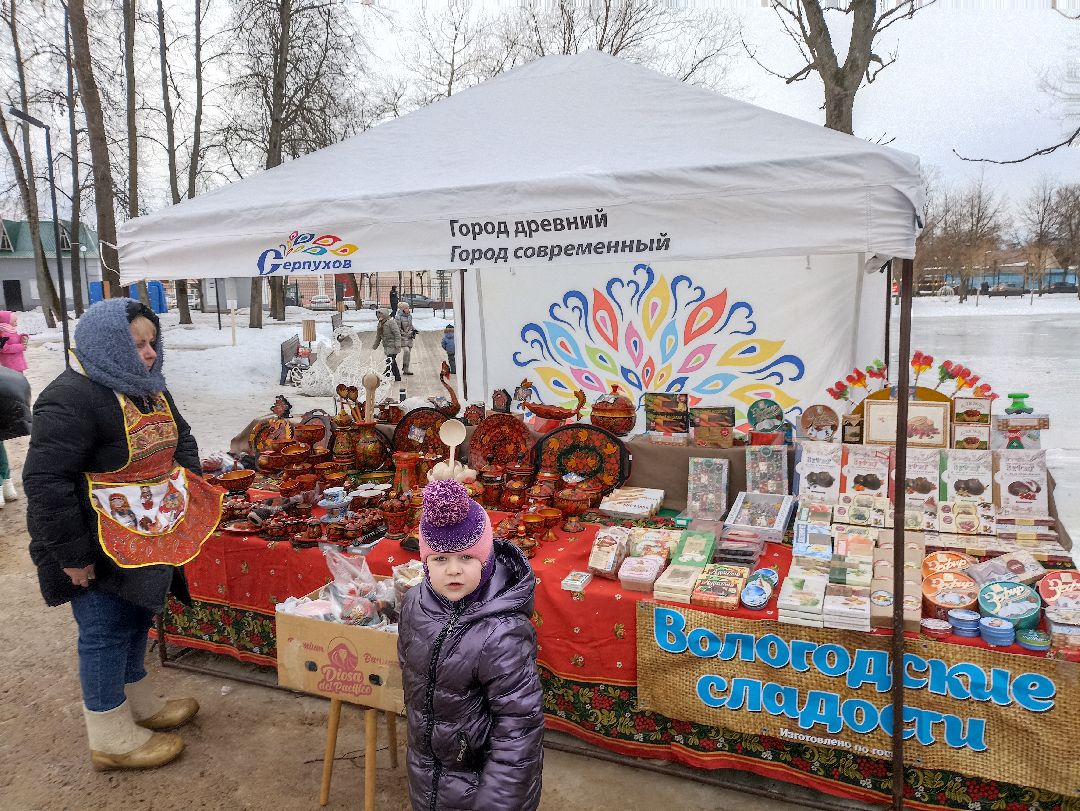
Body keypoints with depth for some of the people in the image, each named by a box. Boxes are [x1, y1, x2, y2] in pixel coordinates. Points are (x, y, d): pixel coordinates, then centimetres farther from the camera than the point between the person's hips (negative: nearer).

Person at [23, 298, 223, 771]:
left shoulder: (147, 388, 7)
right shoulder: (72, 399, -23)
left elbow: (180, 437, 21)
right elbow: (45, 482, -26)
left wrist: (186, 485, 4)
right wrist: (73, 555, -23)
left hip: (144, 539, 9)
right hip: (100, 548, -9)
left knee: (136, 618, 20)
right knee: (106, 631, 4)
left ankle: (140, 705, 39)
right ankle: (112, 740, 20)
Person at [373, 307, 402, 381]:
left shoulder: (391, 322, -12)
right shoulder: (380, 324, 13)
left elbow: (397, 334, -16)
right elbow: (378, 336, 23)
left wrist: (397, 345, -21)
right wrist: (375, 346, 25)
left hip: (392, 347, -9)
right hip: (386, 347, 9)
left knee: (390, 362, -12)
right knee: (392, 362, 12)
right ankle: (397, 377, 19)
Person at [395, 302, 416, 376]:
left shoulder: (410, 316, 9)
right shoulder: (398, 317, -13)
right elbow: (398, 329, -13)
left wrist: (413, 331, 5)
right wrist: (406, 334, -14)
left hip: (409, 337, 7)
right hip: (403, 337, -7)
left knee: (408, 353, 7)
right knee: (406, 351, -22)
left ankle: (406, 370, 14)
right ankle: (404, 367, -6)